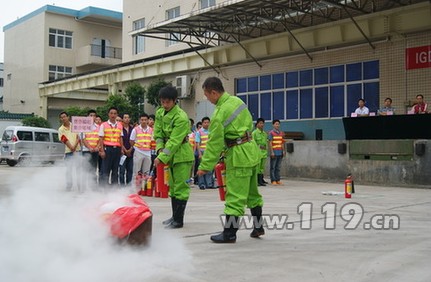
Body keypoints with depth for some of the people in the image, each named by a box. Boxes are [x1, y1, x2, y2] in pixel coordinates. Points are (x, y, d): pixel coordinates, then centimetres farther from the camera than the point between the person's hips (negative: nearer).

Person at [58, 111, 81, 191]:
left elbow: (78, 137, -2)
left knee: (79, 169, 3)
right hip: (68, 152, 0)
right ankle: (68, 187, 9)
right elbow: (65, 140, -5)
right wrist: (71, 147, -19)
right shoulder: (61, 129, 4)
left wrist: (75, 146, -16)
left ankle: (80, 187, 9)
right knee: (69, 170, 2)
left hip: (77, 150, 0)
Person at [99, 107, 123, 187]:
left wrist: (122, 149, 7)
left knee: (115, 169, 7)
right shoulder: (104, 125, 2)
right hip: (108, 148, -3)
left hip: (117, 149, 3)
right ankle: (104, 185, 3)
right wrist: (102, 150, -8)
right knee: (106, 169, -2)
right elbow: (101, 138, 0)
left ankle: (114, 185, 13)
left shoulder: (120, 125, 12)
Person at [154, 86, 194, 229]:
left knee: (181, 187, -6)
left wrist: (162, 158, -27)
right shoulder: (160, 113, 2)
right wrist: (160, 148, -10)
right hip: (170, 154, 8)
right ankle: (175, 216, 25)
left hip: (182, 154, -8)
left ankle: (179, 220, -1)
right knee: (173, 185, 15)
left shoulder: (181, 117, -22)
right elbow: (158, 133, 7)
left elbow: (174, 141, -25)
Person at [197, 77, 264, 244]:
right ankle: (258, 227, 29)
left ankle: (229, 234, 3)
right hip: (251, 149, 9)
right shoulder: (236, 100, 5)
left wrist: (205, 166, -8)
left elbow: (214, 143, -16)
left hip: (239, 155, -9)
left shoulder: (219, 114, -20)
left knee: (235, 196, -3)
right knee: (252, 192, 19)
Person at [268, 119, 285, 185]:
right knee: (273, 167, -2)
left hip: (280, 153, 6)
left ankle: (278, 180, 13)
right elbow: (270, 143, -7)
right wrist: (272, 152, -13)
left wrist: (283, 151, 11)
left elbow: (282, 143, 17)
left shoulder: (281, 133, 14)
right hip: (274, 153, -6)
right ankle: (273, 180, 1)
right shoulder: (271, 133, -3)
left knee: (278, 167, 9)